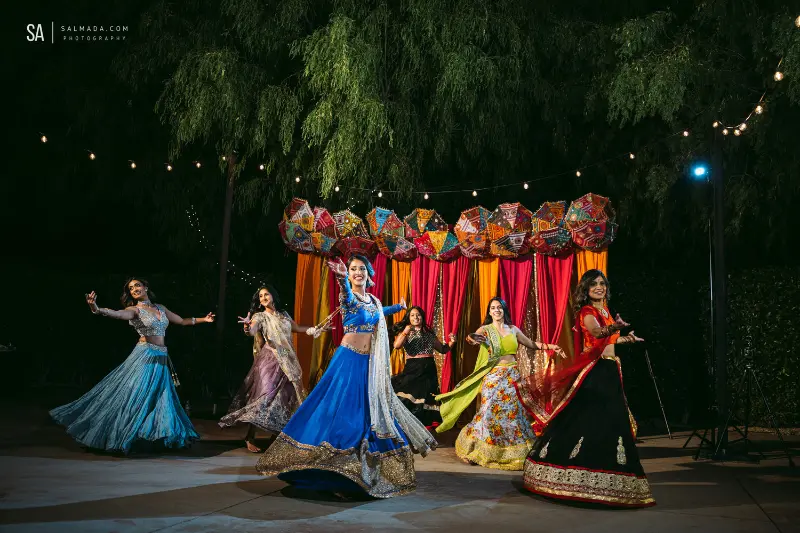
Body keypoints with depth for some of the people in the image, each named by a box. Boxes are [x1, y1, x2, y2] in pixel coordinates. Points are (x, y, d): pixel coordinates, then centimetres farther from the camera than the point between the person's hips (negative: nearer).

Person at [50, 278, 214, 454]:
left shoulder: (160, 308, 14)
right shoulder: (134, 309, -3)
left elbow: (182, 321, 26)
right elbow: (117, 314, -24)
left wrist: (203, 319, 29)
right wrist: (96, 309, -43)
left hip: (161, 360, 5)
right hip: (144, 356, -5)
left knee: (159, 400, 7)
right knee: (133, 395, -7)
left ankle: (151, 437, 17)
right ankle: (117, 436, 2)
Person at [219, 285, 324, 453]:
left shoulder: (284, 314, 15)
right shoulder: (260, 316, -1)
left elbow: (297, 328, 30)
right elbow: (252, 331, -21)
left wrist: (316, 329, 22)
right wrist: (247, 328, -44)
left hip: (288, 360, 6)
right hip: (270, 360, -6)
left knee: (285, 397, 7)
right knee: (266, 396, -15)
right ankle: (249, 438, -11)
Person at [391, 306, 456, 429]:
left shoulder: (429, 334, 15)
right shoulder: (405, 333, 5)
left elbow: (443, 349, 21)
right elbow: (396, 346, -15)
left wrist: (451, 342, 3)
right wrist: (406, 331, -21)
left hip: (428, 370, 3)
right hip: (412, 369, -3)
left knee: (426, 399, 4)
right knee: (409, 399, -11)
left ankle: (425, 424, 15)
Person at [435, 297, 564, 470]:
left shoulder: (513, 329, 9)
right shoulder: (485, 329, -2)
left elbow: (531, 344, 19)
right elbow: (473, 337, -24)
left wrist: (550, 347, 7)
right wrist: (472, 339, -48)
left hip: (512, 376, 3)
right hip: (493, 377, -3)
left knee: (513, 413, 3)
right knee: (489, 413, -8)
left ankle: (515, 453, 16)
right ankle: (472, 450, 9)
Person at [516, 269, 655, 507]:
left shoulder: (605, 310, 15)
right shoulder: (587, 312, -10)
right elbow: (596, 333, -32)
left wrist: (626, 339, 40)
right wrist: (614, 327, -52)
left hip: (609, 371, 9)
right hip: (593, 372, -9)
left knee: (611, 423, 10)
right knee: (585, 422, -11)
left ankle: (602, 482, 20)